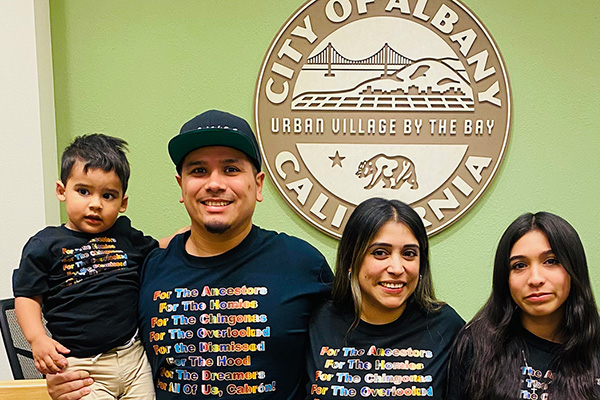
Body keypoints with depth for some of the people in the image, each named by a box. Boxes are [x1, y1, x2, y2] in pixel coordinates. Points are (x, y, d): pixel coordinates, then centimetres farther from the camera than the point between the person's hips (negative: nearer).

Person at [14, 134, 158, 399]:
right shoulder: (45, 245, -1)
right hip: (79, 366, -3)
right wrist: (37, 339, -12)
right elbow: (27, 296, 1)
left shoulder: (127, 236, 8)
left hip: (133, 357, 4)